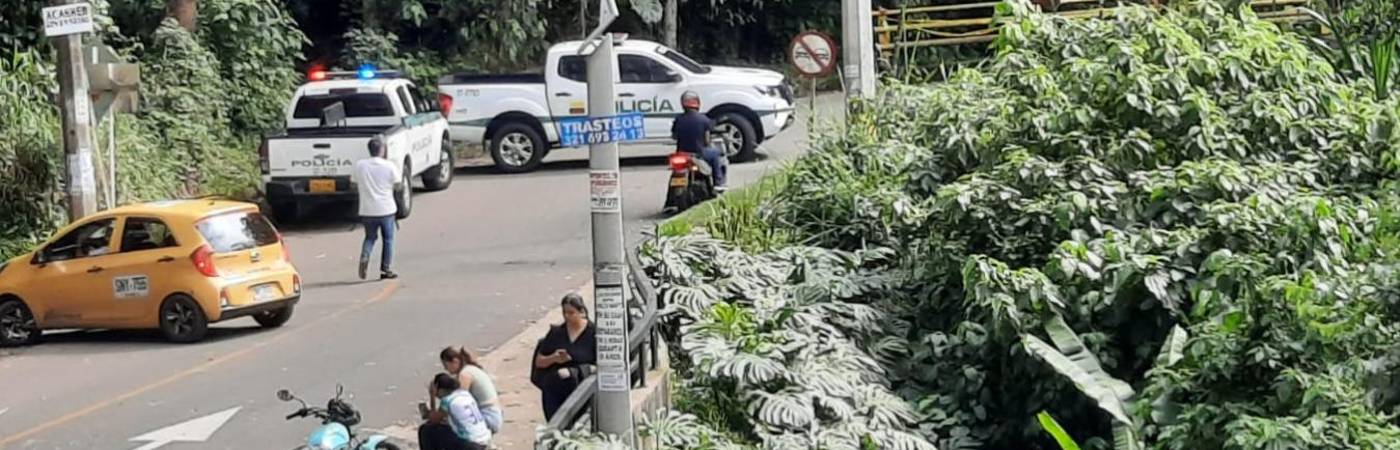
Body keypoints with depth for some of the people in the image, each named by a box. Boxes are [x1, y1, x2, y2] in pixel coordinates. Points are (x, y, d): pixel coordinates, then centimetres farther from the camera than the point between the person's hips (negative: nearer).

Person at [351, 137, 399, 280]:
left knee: (370, 237, 18)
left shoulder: (359, 165, -4)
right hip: (386, 209, -2)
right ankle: (385, 270, 11)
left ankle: (364, 256, -10)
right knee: (388, 239, 12)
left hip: (367, 210, 2)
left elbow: (354, 185, 4)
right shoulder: (389, 166, -9)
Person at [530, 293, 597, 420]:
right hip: (553, 392, 4)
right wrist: (553, 358, -6)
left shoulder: (593, 333, 0)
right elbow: (539, 362, 16)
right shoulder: (556, 333, 12)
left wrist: (572, 372, -16)